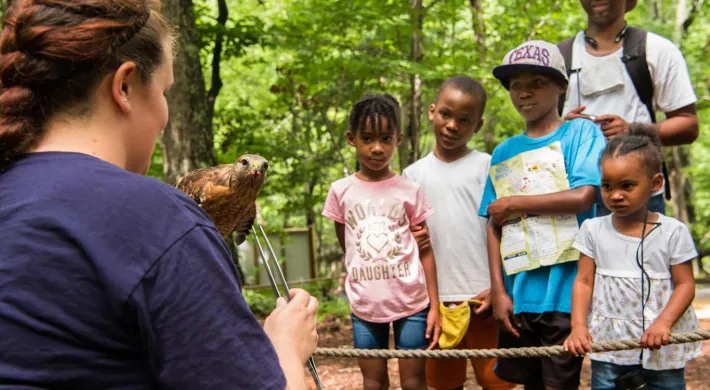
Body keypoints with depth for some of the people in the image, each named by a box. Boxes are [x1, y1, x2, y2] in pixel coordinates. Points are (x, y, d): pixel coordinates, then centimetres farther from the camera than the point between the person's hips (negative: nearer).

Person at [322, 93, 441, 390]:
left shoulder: (411, 191, -2)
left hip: (411, 304, -1)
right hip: (364, 307, 1)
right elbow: (346, 249, 10)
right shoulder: (341, 191, 0)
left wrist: (434, 306, -2)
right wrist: (359, 287, 10)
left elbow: (425, 252, 1)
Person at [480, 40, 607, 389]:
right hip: (519, 294, 5)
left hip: (565, 291, -5)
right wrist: (498, 290, 0)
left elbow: (582, 197, -14)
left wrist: (513, 203, -5)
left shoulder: (581, 132, 0)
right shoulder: (504, 152, 12)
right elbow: (494, 227, 9)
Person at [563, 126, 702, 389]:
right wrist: (578, 326, -11)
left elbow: (685, 284, -5)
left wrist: (663, 323, -19)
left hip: (662, 346, -1)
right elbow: (584, 281, 1)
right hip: (608, 345, 2)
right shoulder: (593, 230, 1)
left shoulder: (673, 232, -5)